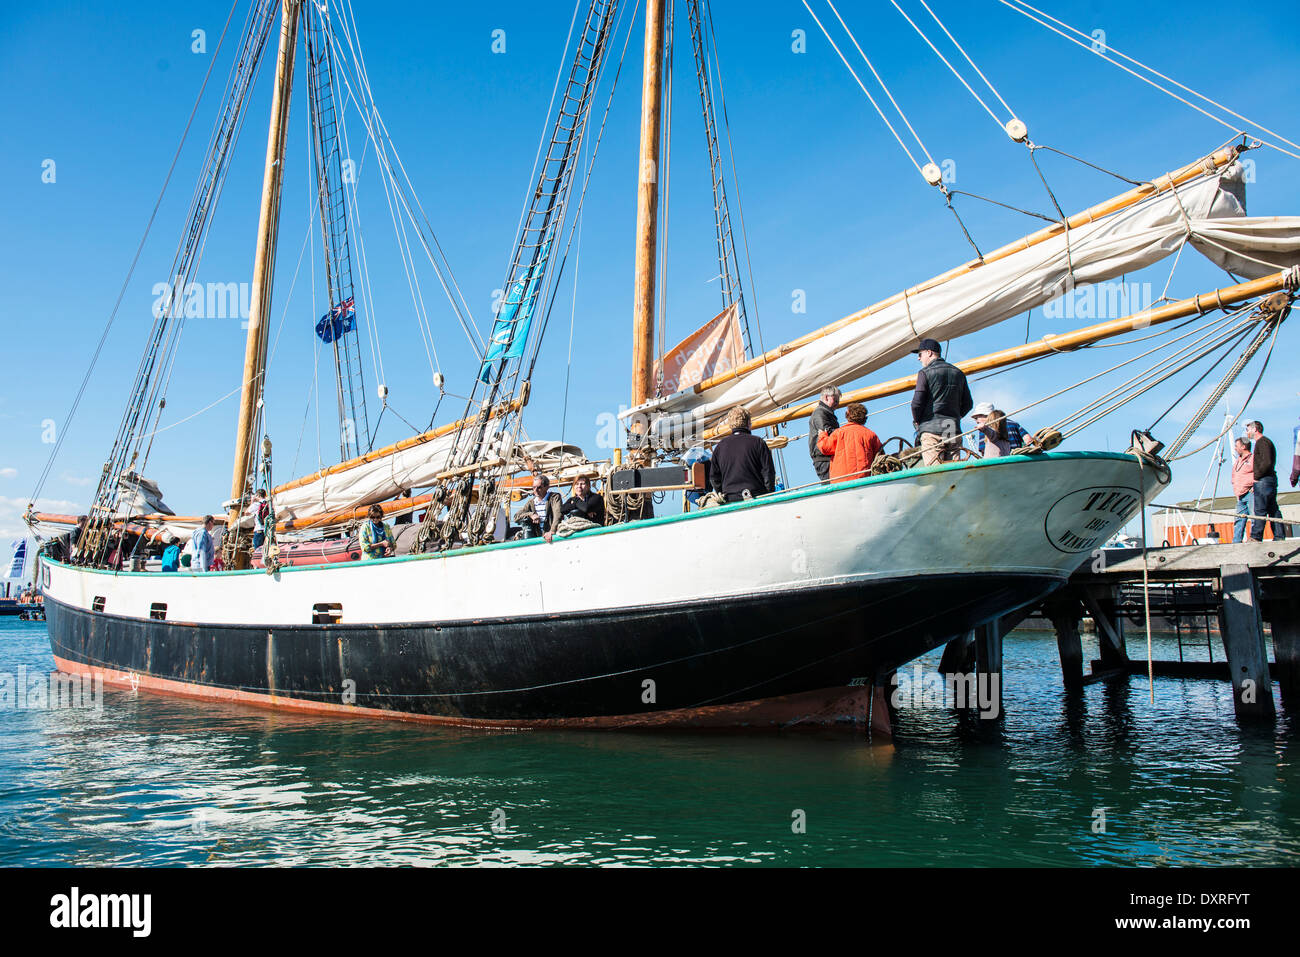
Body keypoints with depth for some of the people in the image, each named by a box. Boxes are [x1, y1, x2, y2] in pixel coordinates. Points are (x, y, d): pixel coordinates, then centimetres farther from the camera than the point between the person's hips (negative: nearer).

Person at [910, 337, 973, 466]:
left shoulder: (925, 373, -2)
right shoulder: (958, 373, 16)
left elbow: (917, 403, -10)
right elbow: (968, 403, 15)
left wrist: (916, 421, 7)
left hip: (931, 429, -5)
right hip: (954, 431, 6)